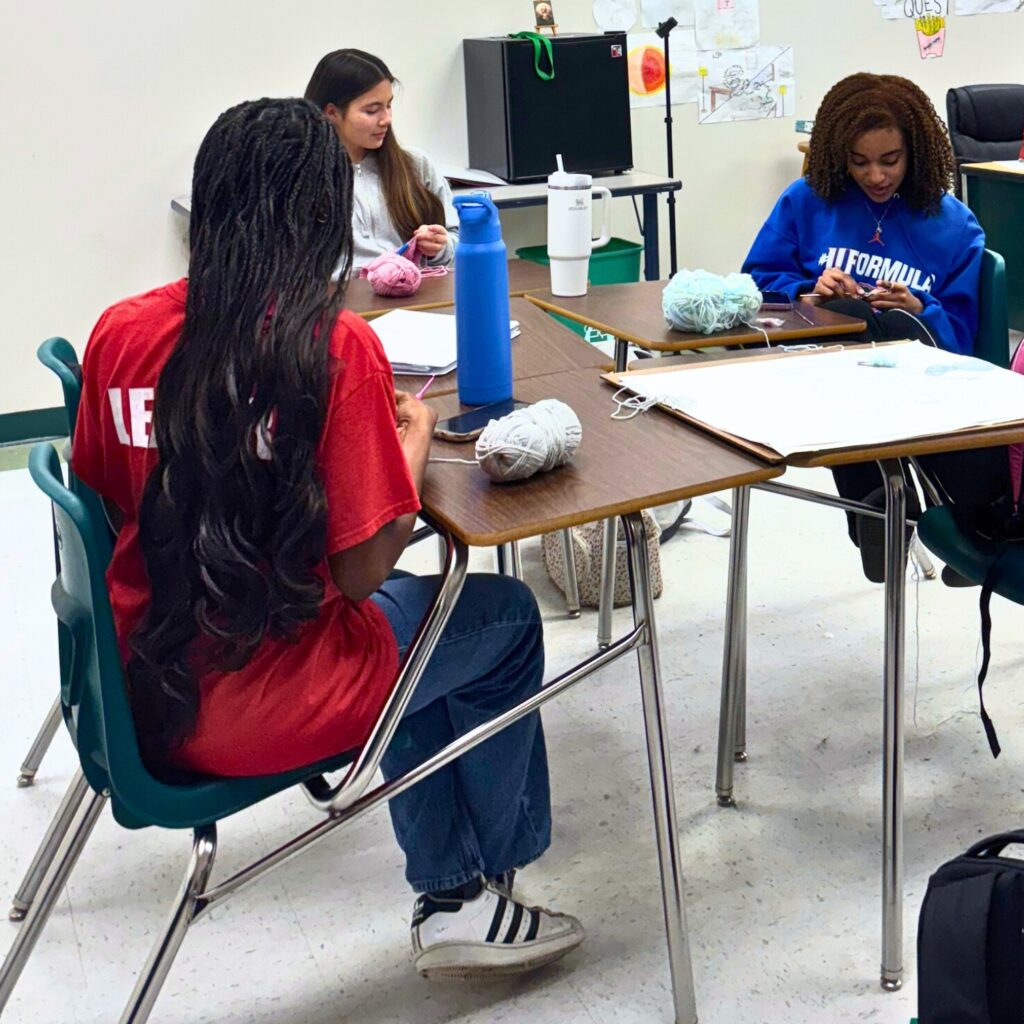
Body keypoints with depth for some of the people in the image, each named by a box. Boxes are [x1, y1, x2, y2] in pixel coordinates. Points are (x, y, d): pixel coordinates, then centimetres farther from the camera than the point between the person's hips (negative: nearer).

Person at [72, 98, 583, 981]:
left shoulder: (119, 333, -3)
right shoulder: (335, 344, -18)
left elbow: (102, 506, 10)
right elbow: (364, 570, -17)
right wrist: (412, 438, 0)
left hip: (146, 700, 6)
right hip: (262, 711, -6)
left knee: (412, 616, 31)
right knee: (505, 616, 21)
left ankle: (450, 893, 36)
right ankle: (481, 885, 37)